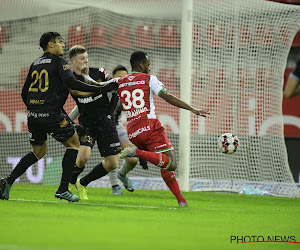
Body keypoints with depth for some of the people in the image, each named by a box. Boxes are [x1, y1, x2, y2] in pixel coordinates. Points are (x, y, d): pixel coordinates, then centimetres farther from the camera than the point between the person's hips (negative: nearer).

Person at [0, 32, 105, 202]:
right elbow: (71, 82, -18)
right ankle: (63, 189, 2)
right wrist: (98, 88, -15)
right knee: (74, 144, 10)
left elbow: (24, 92, 21)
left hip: (33, 115, 7)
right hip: (52, 114, -7)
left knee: (39, 151, 22)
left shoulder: (35, 64, 18)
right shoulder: (58, 62, -3)